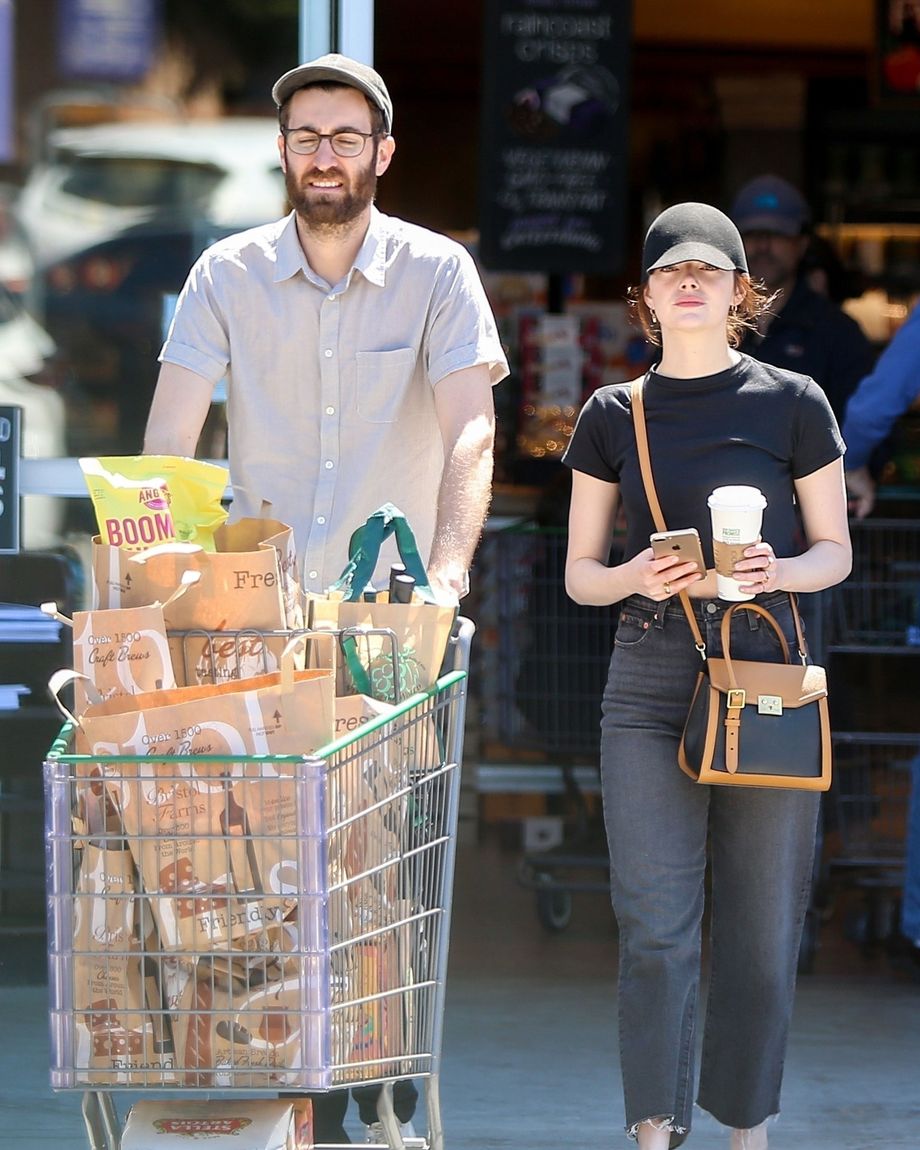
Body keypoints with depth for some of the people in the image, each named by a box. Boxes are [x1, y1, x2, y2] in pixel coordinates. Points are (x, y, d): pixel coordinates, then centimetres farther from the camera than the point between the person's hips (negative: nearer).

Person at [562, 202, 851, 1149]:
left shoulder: (791, 403, 3)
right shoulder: (613, 415, 8)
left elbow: (835, 551, 8)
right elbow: (579, 572, 11)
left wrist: (775, 570, -13)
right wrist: (635, 576, -11)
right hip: (649, 684, 1)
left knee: (761, 929, 2)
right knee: (655, 926, -6)